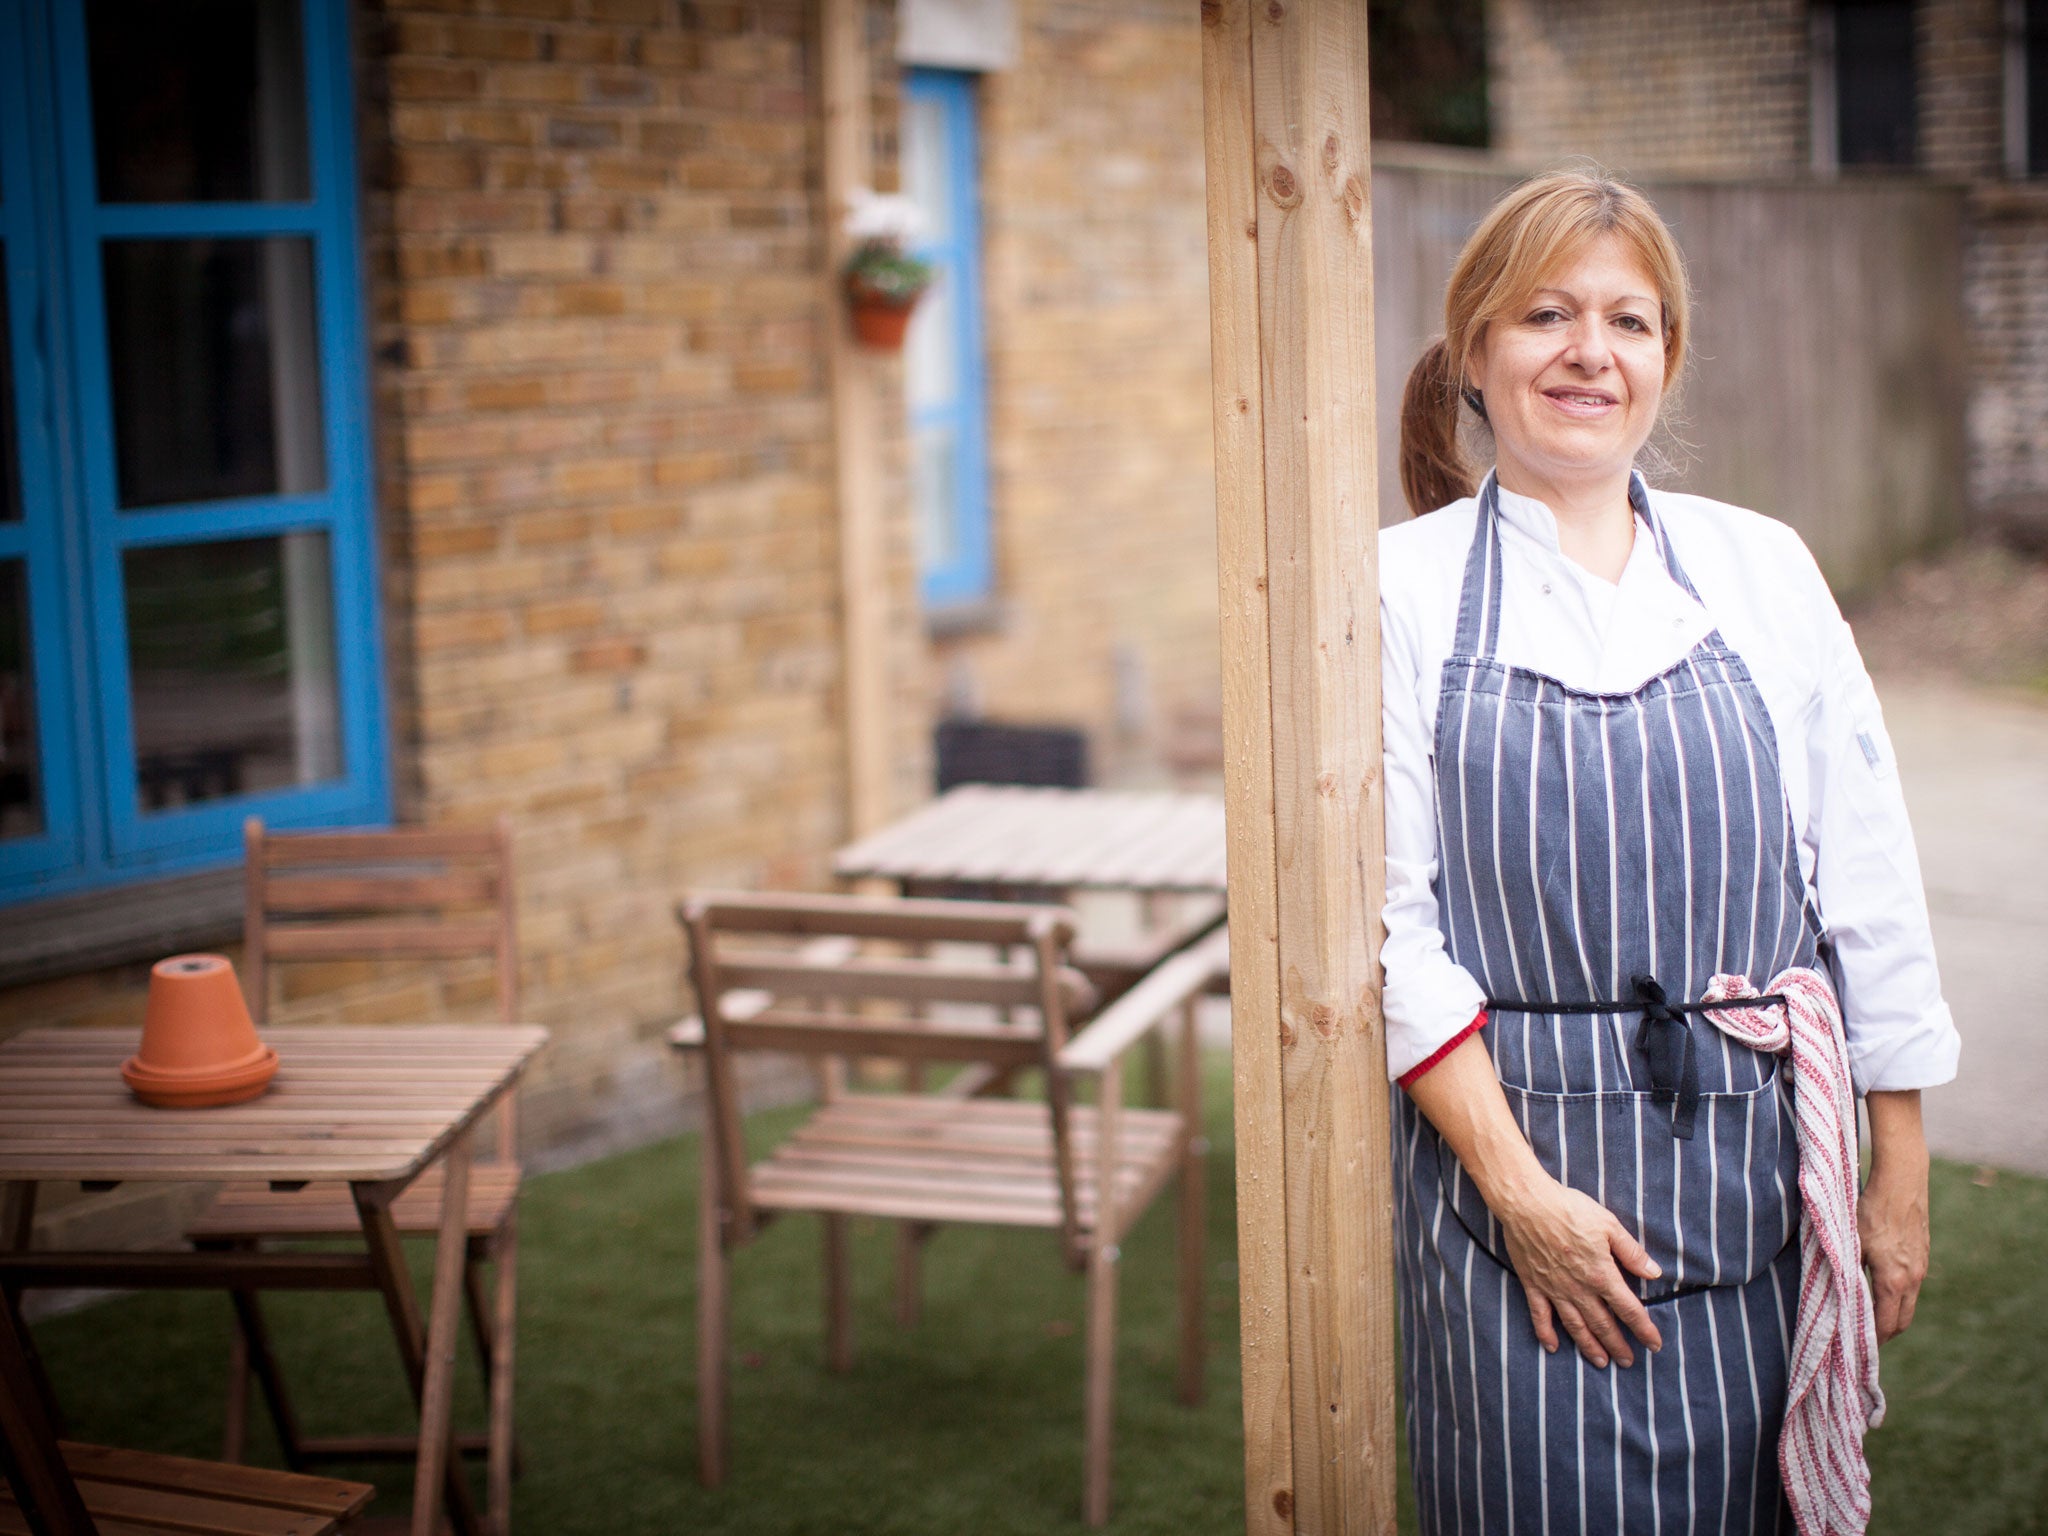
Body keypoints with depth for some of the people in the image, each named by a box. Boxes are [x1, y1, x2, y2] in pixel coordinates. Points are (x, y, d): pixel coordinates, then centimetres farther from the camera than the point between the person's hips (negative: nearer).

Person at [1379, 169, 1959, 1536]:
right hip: (1510, 1146, -2)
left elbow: (1867, 885, 7)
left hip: (1754, 1168, 2)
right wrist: (1518, 1187, -12)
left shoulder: (1762, 569, 6)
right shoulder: (1406, 589, -2)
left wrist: (1901, 1181, 6)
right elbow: (1392, 922, -5)